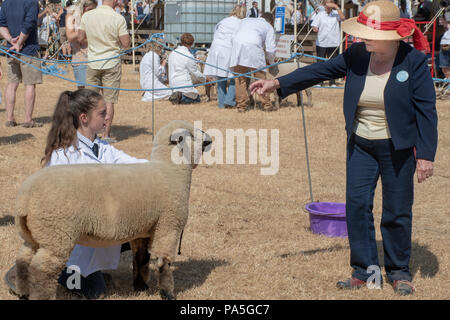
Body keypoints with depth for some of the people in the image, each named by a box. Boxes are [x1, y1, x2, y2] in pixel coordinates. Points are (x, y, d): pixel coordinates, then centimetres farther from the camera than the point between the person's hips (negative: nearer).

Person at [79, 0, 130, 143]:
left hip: (93, 63, 3)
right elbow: (126, 43, -10)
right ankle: (106, 135, 5)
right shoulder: (118, 19, -12)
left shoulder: (87, 16, -1)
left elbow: (80, 39, 7)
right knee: (109, 100, 4)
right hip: (112, 64, -3)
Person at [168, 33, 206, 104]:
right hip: (185, 84, -7)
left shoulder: (172, 54, 8)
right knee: (197, 99, 12)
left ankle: (176, 96, -5)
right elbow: (195, 73, -6)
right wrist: (204, 79, 15)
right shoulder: (188, 56, -14)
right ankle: (181, 97, -14)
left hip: (173, 85, 7)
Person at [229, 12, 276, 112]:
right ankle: (266, 104, 6)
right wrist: (270, 62, 33)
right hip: (254, 46, -3)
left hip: (237, 44, 3)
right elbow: (271, 49, 15)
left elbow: (234, 35, 33)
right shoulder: (268, 27, 25)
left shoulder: (245, 20, 36)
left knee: (240, 78, 8)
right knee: (261, 77, 5)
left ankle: (241, 105, 7)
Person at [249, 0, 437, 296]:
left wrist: (426, 155, -13)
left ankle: (399, 271, 22)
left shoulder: (414, 61, -12)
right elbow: (320, 71, 3)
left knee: (397, 211, 5)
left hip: (397, 149, -4)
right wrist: (278, 83, -4)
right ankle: (364, 269, 14)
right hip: (361, 146, 4)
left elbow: (426, 111, -11)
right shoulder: (356, 55, -2)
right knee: (357, 204, 0)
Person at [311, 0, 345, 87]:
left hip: (333, 44, 0)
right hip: (321, 43, 0)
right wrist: (315, 28, -23)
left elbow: (343, 18, -17)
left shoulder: (336, 13, 1)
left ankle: (332, 82, 15)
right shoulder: (320, 15, 3)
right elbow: (314, 25, 0)